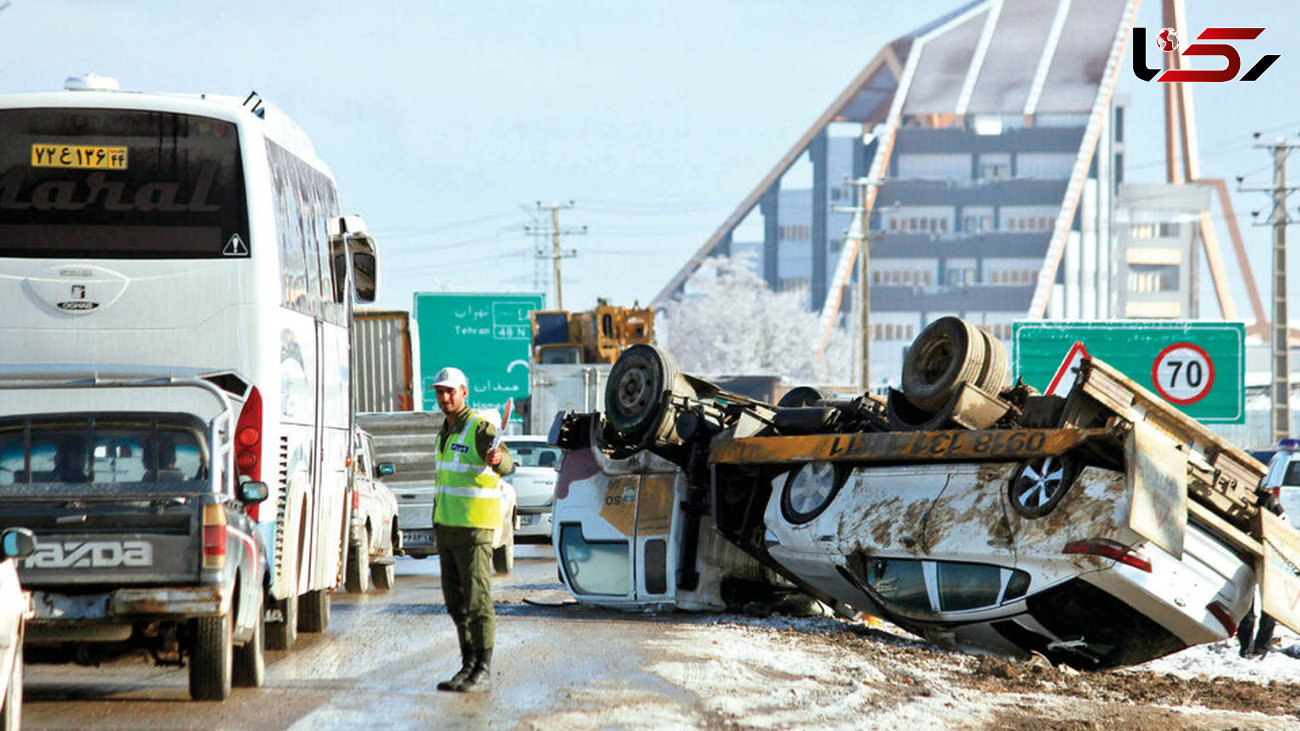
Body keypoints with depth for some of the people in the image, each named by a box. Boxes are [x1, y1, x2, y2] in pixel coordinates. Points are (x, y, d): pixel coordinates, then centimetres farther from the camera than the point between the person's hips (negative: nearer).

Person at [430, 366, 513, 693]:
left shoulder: (480, 428, -13)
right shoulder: (446, 431, 15)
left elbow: (506, 463, -29)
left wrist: (498, 460, -53)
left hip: (474, 529, -9)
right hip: (446, 527, 9)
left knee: (477, 599, -8)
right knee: (455, 601, 11)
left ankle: (483, 671, -5)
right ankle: (468, 665, 18)